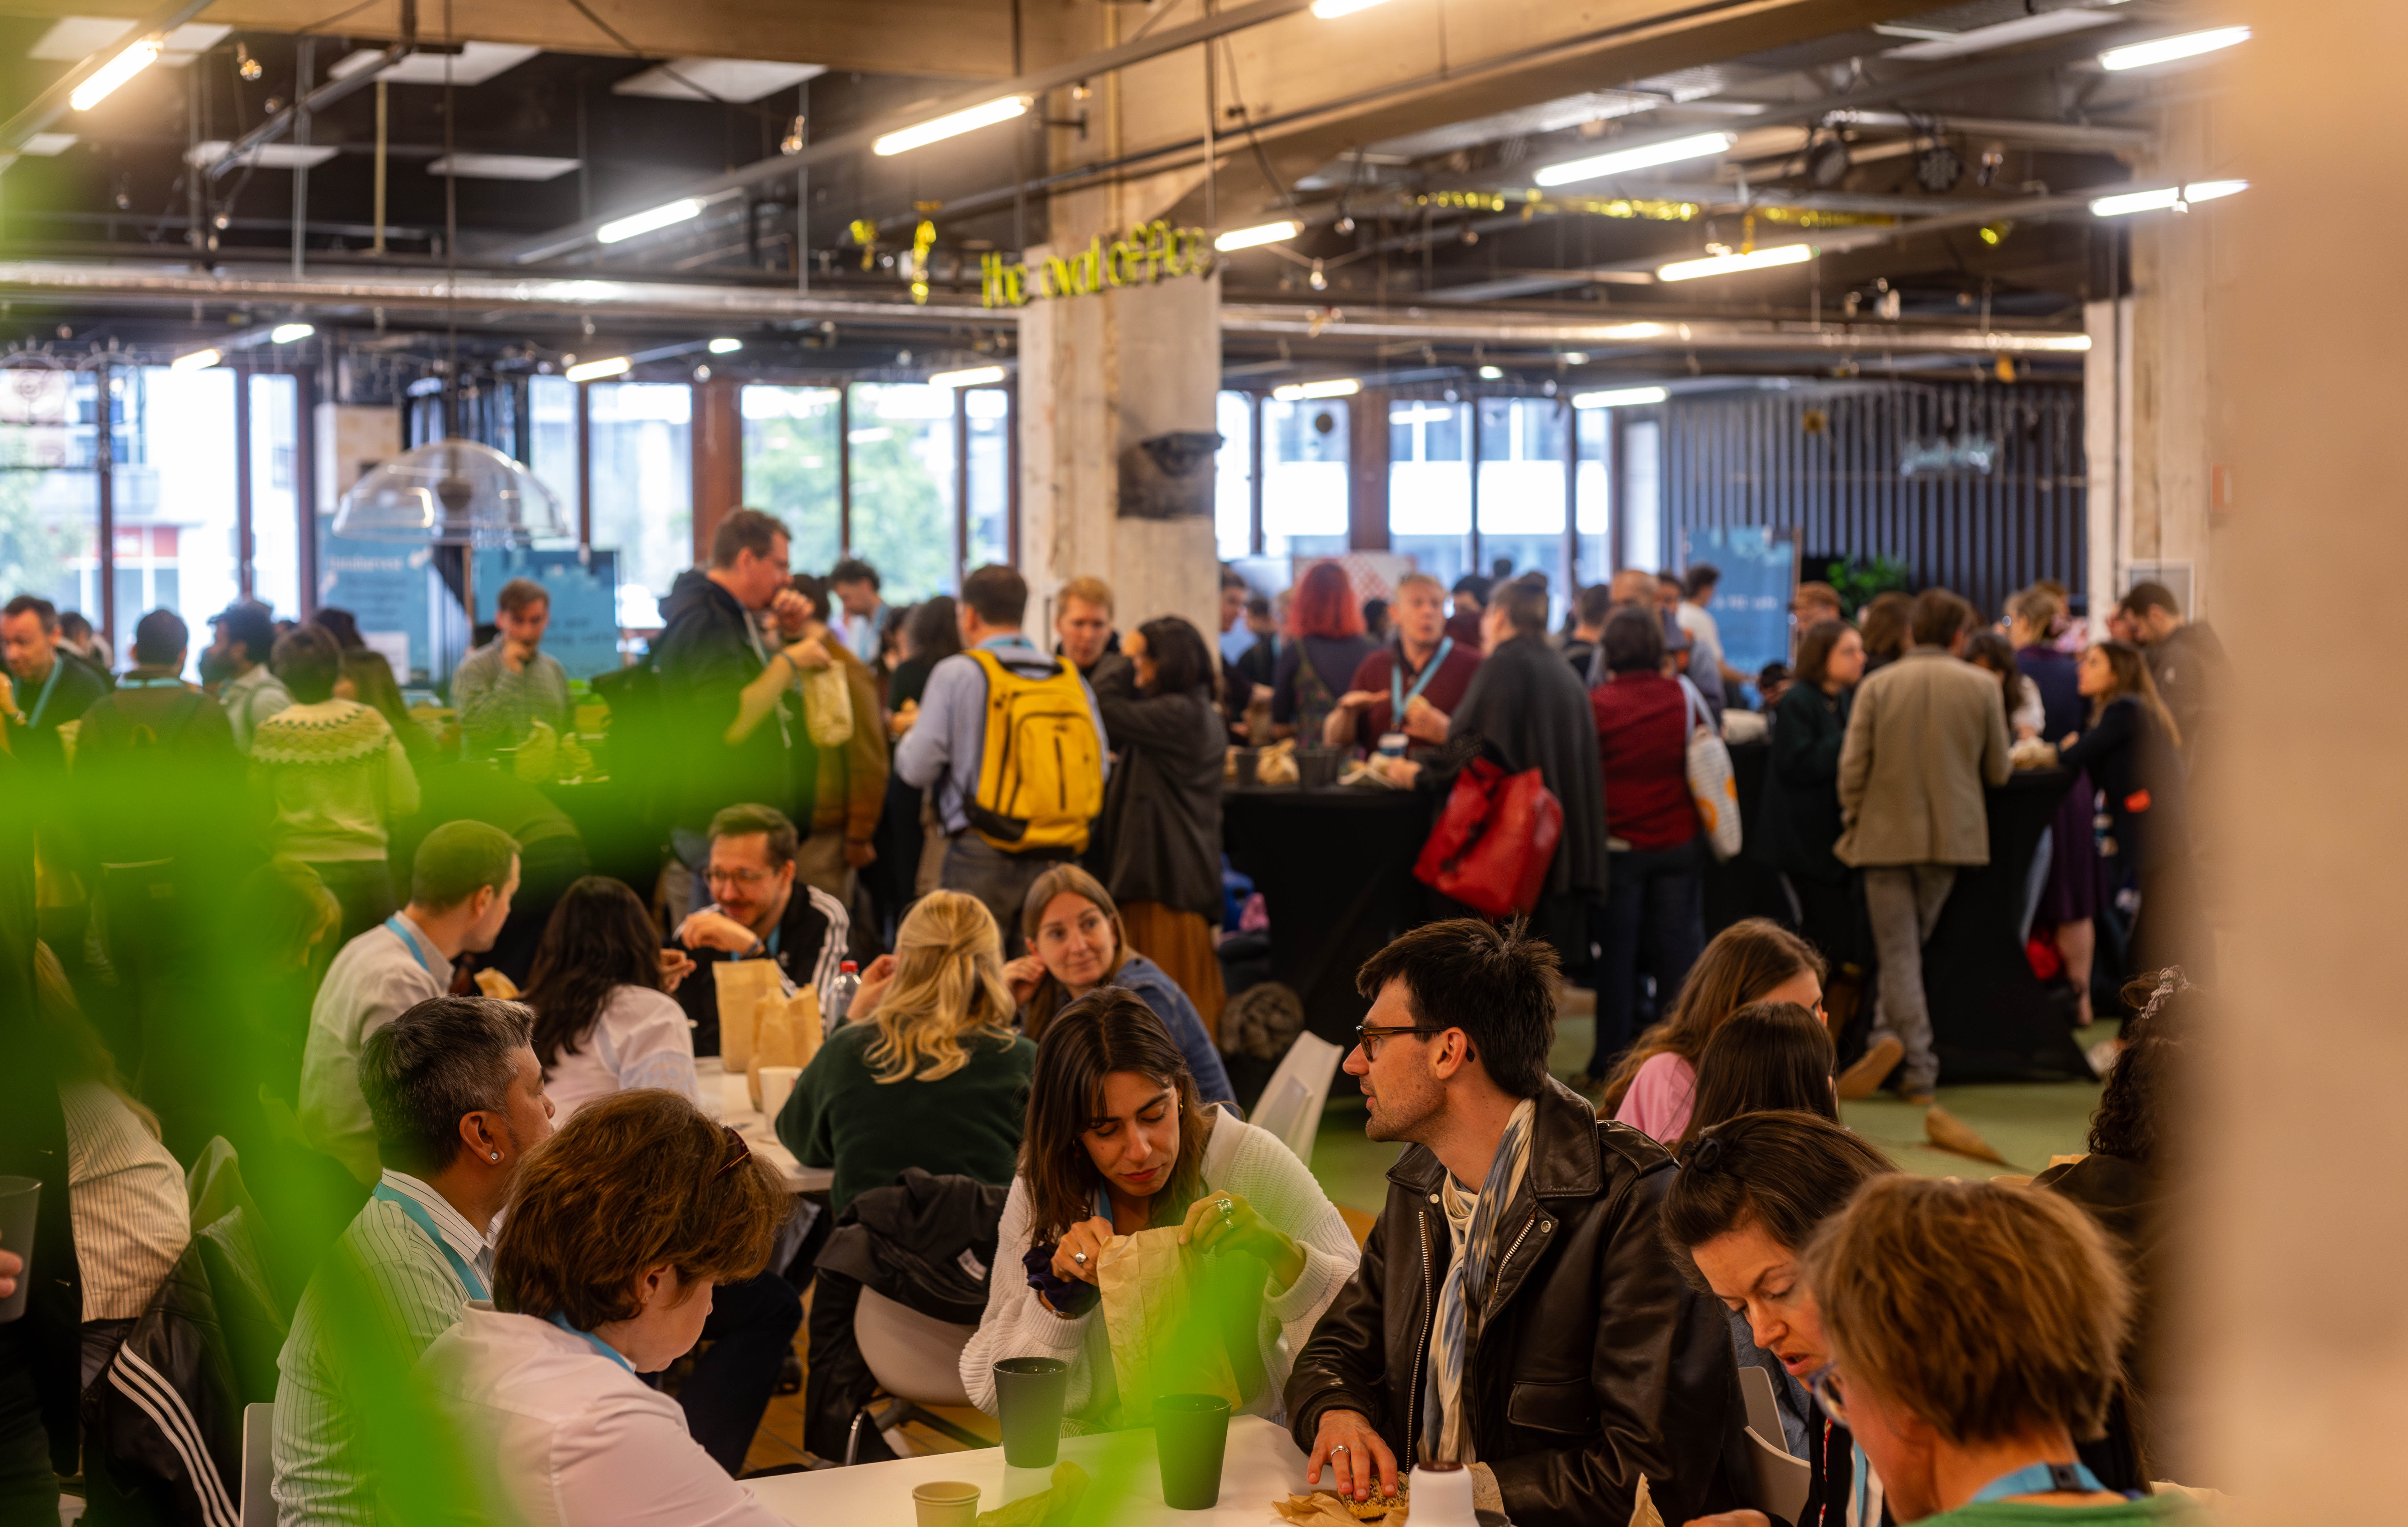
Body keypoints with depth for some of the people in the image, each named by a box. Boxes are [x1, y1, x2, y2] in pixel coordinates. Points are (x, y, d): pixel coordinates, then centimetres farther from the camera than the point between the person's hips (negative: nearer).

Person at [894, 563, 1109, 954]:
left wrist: (909, 734, 18)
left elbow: (918, 768, -4)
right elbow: (1101, 767, 8)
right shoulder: (1072, 678, 8)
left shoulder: (958, 673, -3)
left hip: (983, 860, -4)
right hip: (1058, 859, 4)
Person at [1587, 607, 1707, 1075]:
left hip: (1618, 845, -2)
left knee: (1617, 952, 5)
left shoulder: (1596, 704, -10)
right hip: (1679, 841, 2)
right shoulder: (1684, 698, -2)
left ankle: (1612, 1057, 9)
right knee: (1677, 949, 7)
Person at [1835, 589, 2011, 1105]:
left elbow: (1852, 767, -6)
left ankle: (1917, 1065, -9)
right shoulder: (1982, 687, -2)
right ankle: (1891, 1037, 6)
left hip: (1887, 834, -1)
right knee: (1916, 942, 15)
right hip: (1952, 835, 1)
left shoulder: (1877, 686, -4)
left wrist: (1853, 824, 8)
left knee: (1898, 950, 1)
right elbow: (1999, 771, 3)